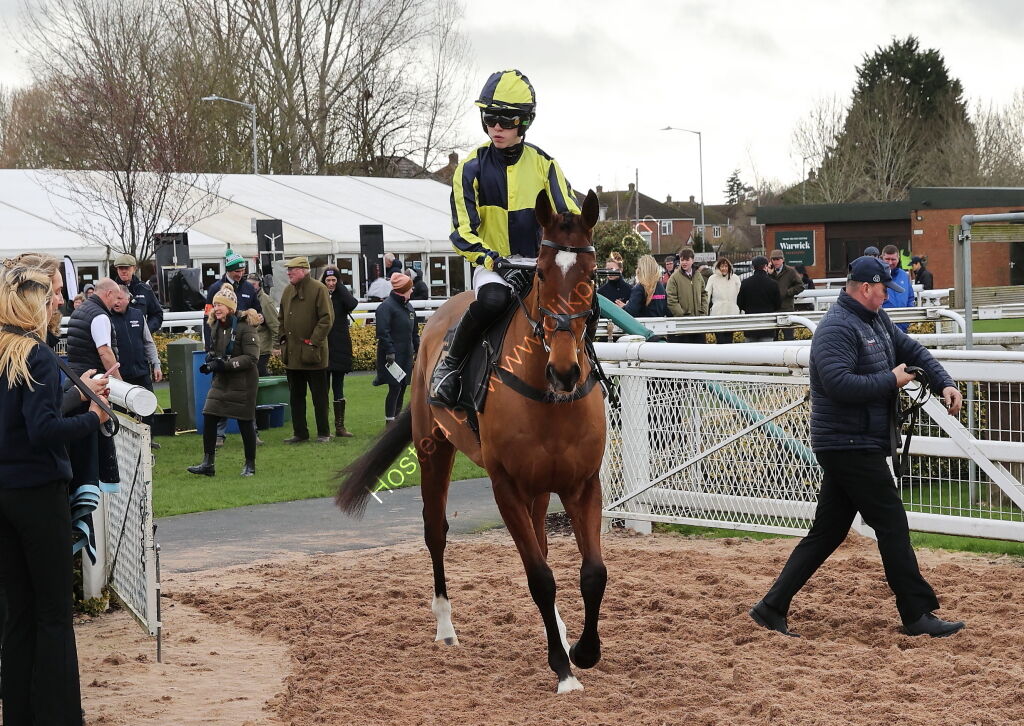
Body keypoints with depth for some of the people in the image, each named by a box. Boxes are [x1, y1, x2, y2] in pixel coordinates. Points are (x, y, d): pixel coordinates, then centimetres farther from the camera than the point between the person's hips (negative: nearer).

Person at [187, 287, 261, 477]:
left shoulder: (245, 326, -14)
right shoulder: (216, 326, 9)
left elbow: (252, 358, -19)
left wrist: (225, 364, -24)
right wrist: (210, 362, 1)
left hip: (243, 383, -7)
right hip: (221, 381, 7)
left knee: (246, 423, 2)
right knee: (208, 419, -2)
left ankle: (250, 465, 16)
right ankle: (207, 463, 3)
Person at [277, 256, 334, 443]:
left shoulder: (318, 289, -9)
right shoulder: (288, 291, 12)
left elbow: (327, 318, -12)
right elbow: (281, 318, 23)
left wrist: (314, 341, -15)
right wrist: (282, 338, 10)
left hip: (313, 354, -7)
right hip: (292, 354, 7)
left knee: (319, 396, 2)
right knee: (296, 396, 11)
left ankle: (323, 433, 10)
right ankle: (300, 433, 19)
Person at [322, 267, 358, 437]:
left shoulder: (342, 295, 7)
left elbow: (352, 304, -17)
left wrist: (340, 287, -10)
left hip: (340, 348, 2)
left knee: (338, 388, 7)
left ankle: (340, 426, 10)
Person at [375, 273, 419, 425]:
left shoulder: (408, 307, 16)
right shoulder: (386, 307, -12)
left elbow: (414, 331, 24)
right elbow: (383, 332, -18)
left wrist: (418, 349, 18)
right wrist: (390, 351, -23)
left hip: (406, 355, 8)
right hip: (392, 356, -8)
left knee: (402, 387, 11)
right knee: (395, 388, -10)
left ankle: (397, 418, 20)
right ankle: (389, 422, -6)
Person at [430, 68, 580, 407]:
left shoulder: (543, 163, 1)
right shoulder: (472, 168, -5)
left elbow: (570, 217, 4)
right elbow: (463, 233, -7)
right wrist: (493, 261, -23)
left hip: (540, 263, 3)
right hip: (492, 263, -3)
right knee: (492, 298, -37)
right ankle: (449, 365, -16)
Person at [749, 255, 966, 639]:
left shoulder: (877, 320, 15)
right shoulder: (837, 328, -16)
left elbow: (912, 350, 23)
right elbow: (839, 384, -28)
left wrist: (944, 383, 9)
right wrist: (891, 381, -18)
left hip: (858, 447, 10)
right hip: (849, 446, -10)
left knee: (827, 532, 10)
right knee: (892, 524, -4)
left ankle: (772, 607, 12)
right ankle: (917, 614, 4)